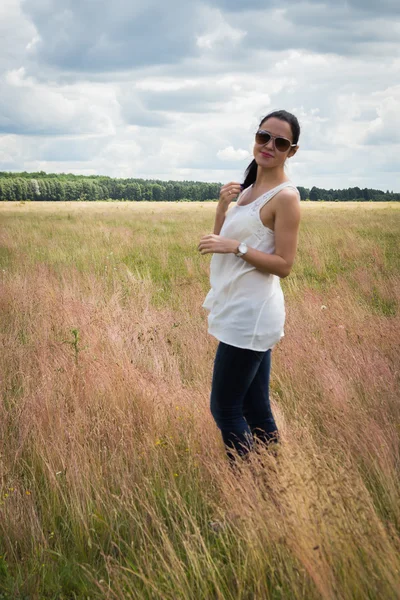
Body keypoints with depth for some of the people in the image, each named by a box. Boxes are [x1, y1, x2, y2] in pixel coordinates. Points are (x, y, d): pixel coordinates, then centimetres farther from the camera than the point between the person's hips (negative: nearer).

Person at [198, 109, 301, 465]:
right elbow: (220, 242, 12)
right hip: (241, 310, 9)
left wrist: (236, 247, -21)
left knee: (224, 408, -2)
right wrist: (222, 206, -3)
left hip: (251, 315, -9)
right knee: (255, 409, 15)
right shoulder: (247, 189, 14)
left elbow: (284, 265, -15)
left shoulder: (285, 196, -12)